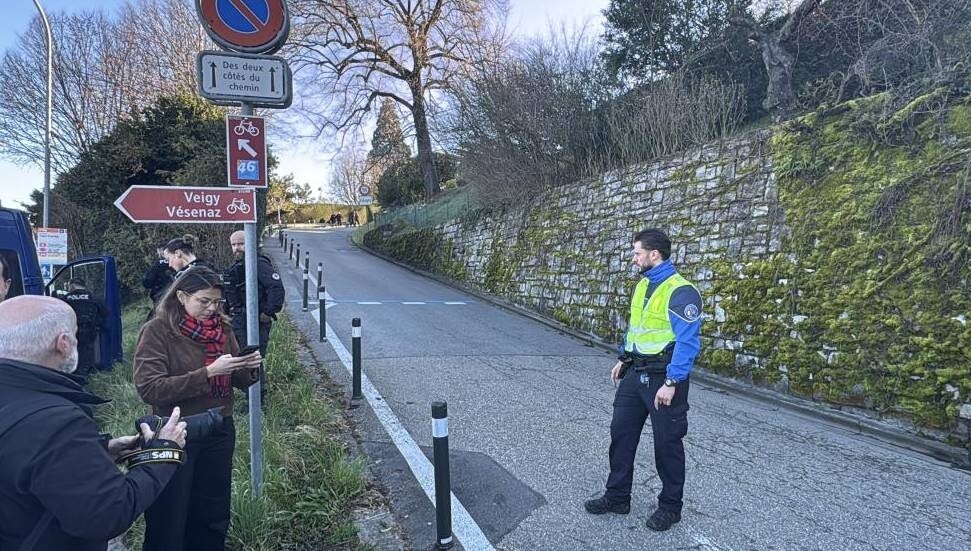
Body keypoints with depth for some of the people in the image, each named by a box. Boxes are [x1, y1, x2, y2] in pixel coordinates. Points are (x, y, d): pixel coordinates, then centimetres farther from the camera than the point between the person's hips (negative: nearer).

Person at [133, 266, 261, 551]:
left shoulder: (222, 329, 3)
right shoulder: (156, 331, -12)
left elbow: (237, 381, 8)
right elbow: (149, 389, -21)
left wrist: (250, 369, -15)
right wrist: (207, 373, -28)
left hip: (219, 431, 5)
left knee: (214, 517, 17)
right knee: (169, 522, 8)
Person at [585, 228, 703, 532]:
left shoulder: (680, 291, -19)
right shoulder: (642, 285, 9)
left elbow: (688, 342, -22)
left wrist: (671, 383, -23)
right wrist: (623, 359, 19)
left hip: (662, 378, -8)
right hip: (634, 373, 8)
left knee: (666, 443, 7)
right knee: (621, 433, 11)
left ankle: (670, 506, 25)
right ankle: (617, 496, 26)